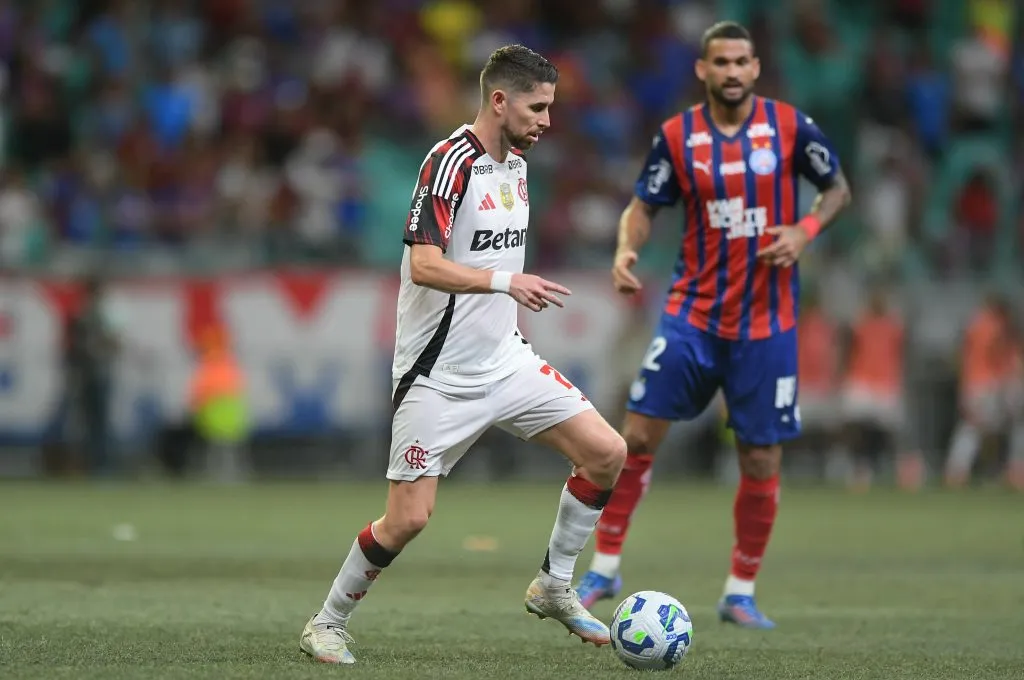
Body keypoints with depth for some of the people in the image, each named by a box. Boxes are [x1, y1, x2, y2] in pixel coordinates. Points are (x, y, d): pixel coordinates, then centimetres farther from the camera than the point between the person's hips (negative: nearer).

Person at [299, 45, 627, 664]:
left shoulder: (516, 164, 10)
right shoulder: (452, 161, -17)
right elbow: (424, 265, -26)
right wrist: (505, 280, -37)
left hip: (505, 360, 8)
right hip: (440, 374, -8)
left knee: (607, 453, -3)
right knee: (409, 518, -8)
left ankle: (554, 588, 14)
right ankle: (327, 624, 13)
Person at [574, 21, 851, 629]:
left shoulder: (790, 127, -3)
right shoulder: (676, 137, -1)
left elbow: (838, 188, 8)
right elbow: (645, 206, 7)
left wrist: (806, 230, -11)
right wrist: (626, 251, -14)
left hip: (767, 322, 0)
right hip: (693, 312, 0)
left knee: (762, 459, 1)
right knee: (640, 433, -8)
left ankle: (741, 593, 15)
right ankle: (606, 568, 6)